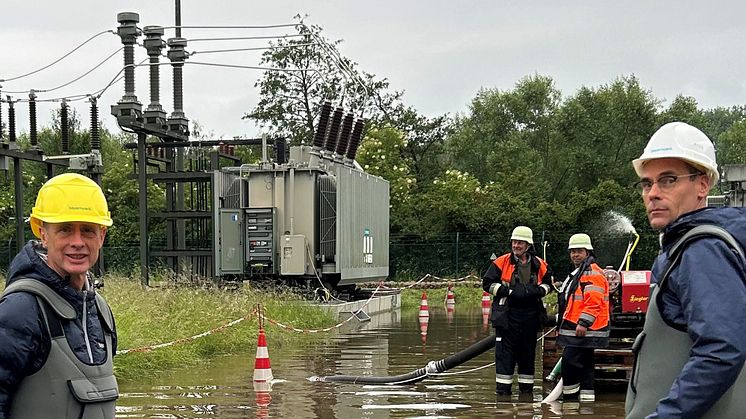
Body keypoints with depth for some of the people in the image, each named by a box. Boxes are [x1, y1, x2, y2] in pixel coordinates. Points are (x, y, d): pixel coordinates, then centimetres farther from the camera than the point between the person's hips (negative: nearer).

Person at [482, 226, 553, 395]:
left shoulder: (539, 265, 6)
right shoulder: (501, 262, -3)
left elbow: (548, 284, 20)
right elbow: (487, 283, -2)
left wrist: (539, 290, -2)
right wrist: (507, 290, -13)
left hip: (530, 316, 3)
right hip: (507, 316, -3)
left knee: (528, 353, 11)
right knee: (505, 352, -4)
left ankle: (526, 388, 22)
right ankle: (502, 390, 3)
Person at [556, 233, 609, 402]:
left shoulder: (593, 273, -12)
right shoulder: (576, 273, 23)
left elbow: (594, 301, -22)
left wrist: (583, 323, -26)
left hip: (583, 330, -11)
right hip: (574, 329, 11)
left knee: (570, 363, -13)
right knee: (585, 366, 12)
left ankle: (569, 396, -7)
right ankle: (586, 398, 16)